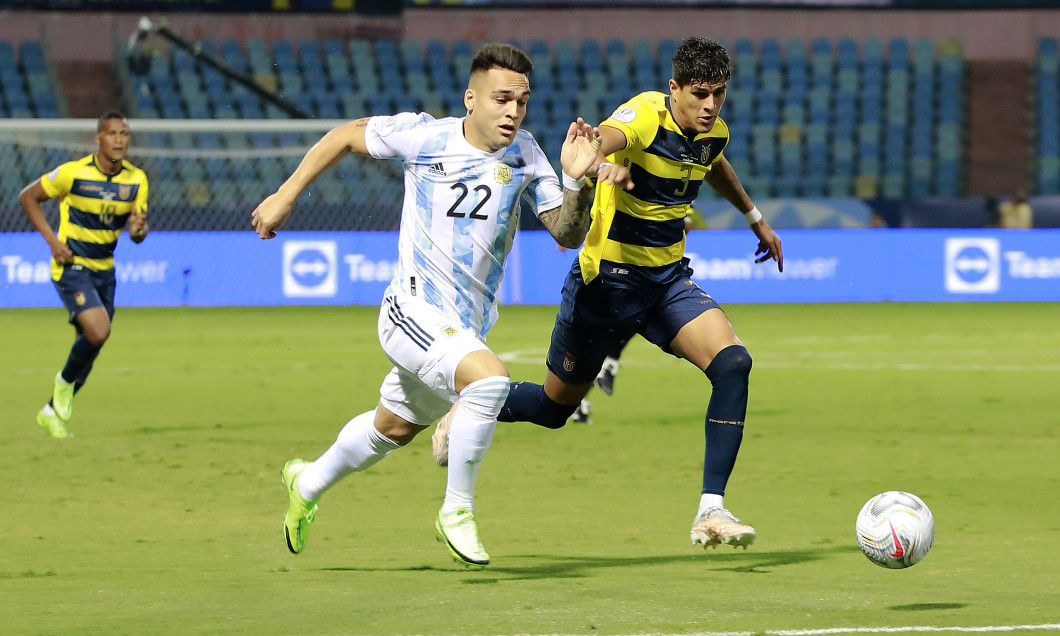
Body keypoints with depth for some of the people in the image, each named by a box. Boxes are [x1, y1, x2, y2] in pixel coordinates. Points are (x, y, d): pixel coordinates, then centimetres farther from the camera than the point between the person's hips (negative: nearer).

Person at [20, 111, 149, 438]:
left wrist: (139, 228, -21)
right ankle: (65, 382, 5)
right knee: (98, 331, -24)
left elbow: (138, 233, 5)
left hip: (104, 269, 6)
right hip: (71, 266, -6)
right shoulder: (73, 172, -16)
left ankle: (52, 412, 27)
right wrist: (52, 240, -13)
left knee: (89, 344, 9)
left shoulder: (136, 180, -2)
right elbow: (28, 197, -4)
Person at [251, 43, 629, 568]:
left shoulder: (525, 155, -2)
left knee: (393, 428, 25)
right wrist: (285, 196, 5)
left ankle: (307, 485, 52)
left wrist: (576, 180, -24)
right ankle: (457, 512, -16)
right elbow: (347, 136, 4)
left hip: (468, 326, 6)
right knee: (490, 378, -32)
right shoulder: (423, 136, -12)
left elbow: (567, 235, -5)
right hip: (414, 311, -6)